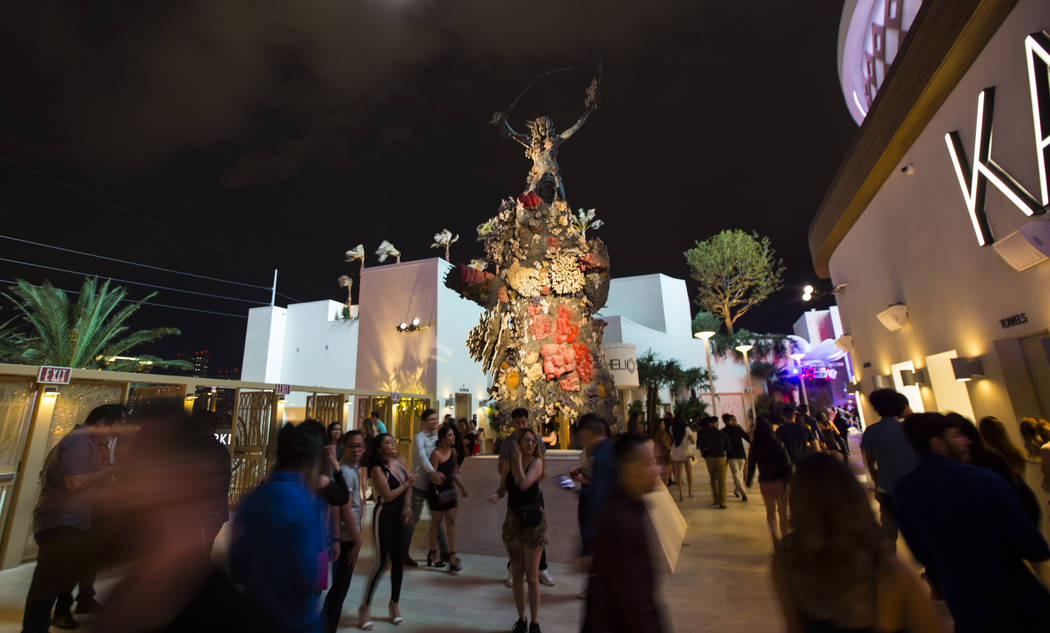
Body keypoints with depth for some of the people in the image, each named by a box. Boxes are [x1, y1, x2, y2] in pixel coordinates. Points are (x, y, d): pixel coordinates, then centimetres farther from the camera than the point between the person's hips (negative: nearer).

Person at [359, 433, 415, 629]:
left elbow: (410, 484, 3)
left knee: (398, 560, 12)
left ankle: (395, 603, 28)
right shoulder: (378, 469, -15)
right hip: (384, 516, -6)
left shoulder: (401, 462, 3)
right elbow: (388, 496, -18)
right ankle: (365, 608, 16)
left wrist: (407, 507, -8)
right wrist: (407, 484, -10)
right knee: (382, 562, -2)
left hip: (401, 516, 6)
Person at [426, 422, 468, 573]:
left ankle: (452, 557, 9)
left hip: (449, 489, 6)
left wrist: (461, 486, 16)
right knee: (436, 521, 7)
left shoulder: (453, 451, 4)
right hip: (436, 490, -6)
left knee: (451, 521, 3)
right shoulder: (436, 454, -19)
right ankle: (432, 553, 27)